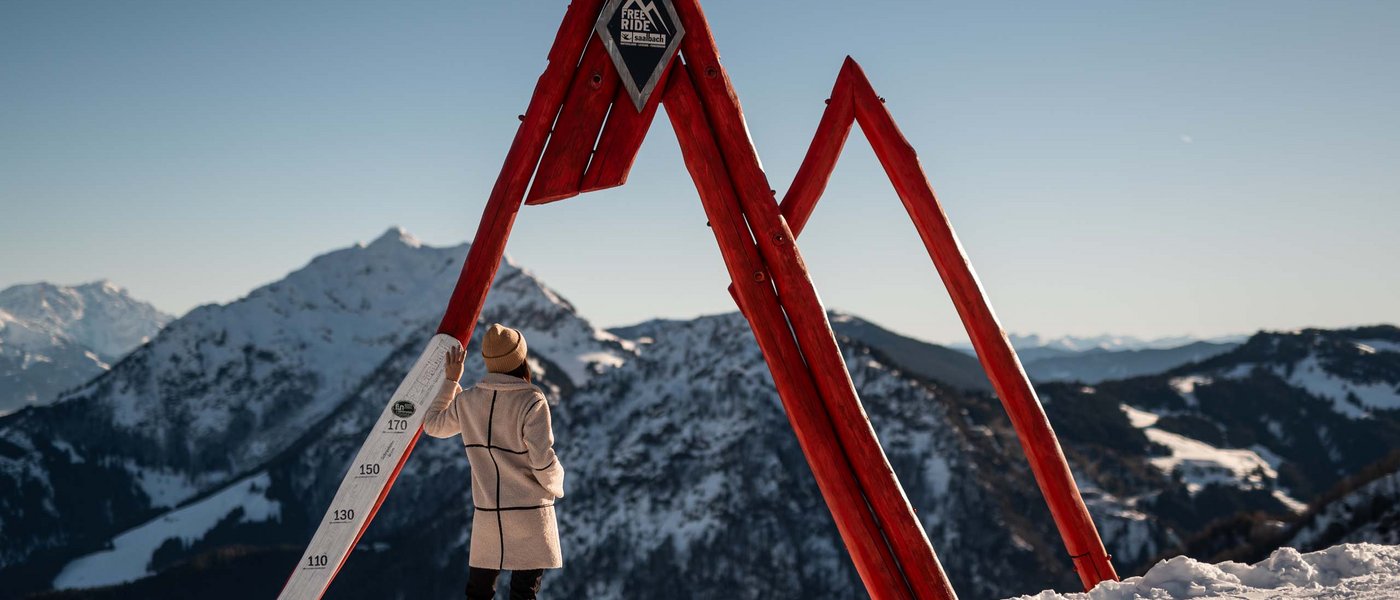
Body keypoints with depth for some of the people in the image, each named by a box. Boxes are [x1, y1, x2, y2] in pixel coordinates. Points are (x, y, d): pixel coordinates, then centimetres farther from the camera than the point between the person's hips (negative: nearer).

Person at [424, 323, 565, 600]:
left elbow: (432, 424, 19)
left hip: (486, 514, 4)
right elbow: (542, 460, -17)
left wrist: (450, 380, 24)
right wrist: (555, 486, 3)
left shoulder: (467, 401, 0)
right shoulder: (531, 401, -14)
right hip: (530, 513, -4)